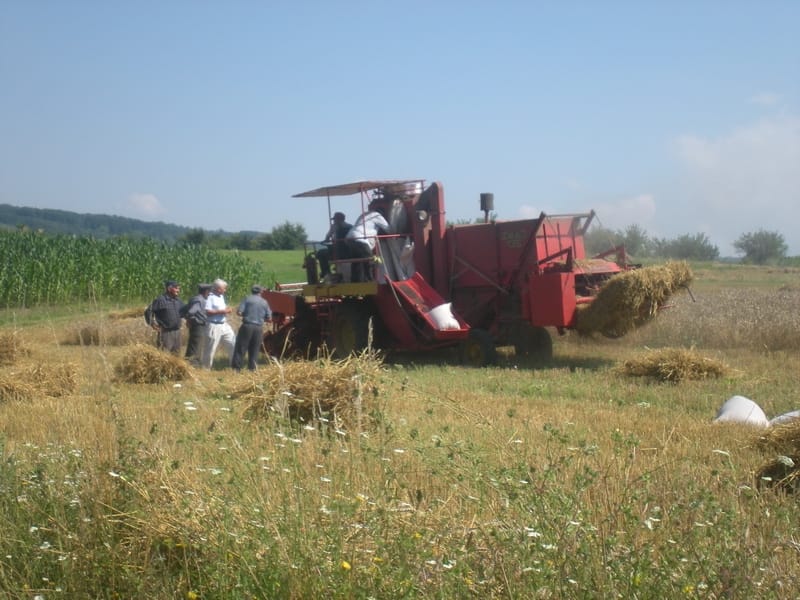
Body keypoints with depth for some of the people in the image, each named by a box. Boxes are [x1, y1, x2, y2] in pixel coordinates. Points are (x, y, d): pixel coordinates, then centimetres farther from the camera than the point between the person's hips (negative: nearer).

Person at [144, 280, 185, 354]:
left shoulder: (178, 301, 11)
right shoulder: (160, 300, -9)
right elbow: (148, 311, -8)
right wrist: (152, 324, -10)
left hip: (177, 331, 7)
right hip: (165, 332, -7)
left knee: (176, 353, 12)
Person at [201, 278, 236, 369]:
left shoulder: (221, 296, 14)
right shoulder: (210, 297, -13)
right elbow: (207, 312, -22)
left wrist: (227, 310, 2)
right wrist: (221, 311, -21)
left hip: (224, 325, 9)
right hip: (214, 326, -8)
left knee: (233, 343, 9)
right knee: (211, 348, -1)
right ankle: (205, 367, 10)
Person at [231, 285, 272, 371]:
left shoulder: (247, 299, 1)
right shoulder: (264, 302, 8)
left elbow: (239, 312, -8)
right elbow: (269, 318, 9)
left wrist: (245, 315, 12)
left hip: (247, 326, -2)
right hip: (258, 328, 2)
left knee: (241, 348, 2)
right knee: (254, 350, 10)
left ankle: (236, 368, -1)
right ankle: (252, 368, 10)